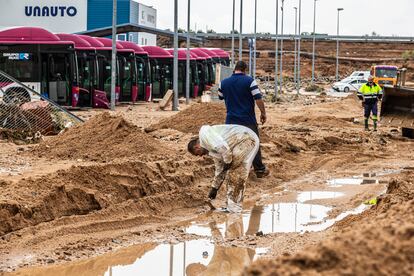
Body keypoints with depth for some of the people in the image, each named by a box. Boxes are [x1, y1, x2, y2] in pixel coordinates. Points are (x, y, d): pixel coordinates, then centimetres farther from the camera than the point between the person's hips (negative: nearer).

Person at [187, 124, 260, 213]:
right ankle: (235, 206, 22)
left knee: (232, 171, -2)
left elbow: (222, 146, -18)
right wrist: (214, 188, 40)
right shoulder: (212, 150, 26)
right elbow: (220, 170, 34)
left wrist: (227, 161, -6)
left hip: (246, 139, -10)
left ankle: (233, 208, 4)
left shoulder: (204, 133, -2)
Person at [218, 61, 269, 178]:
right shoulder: (249, 81, -9)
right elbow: (258, 98, -12)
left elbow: (220, 97, 19)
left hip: (231, 120, 2)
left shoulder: (224, 83, 3)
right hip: (248, 119, -2)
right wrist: (263, 112, -1)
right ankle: (259, 170, 15)